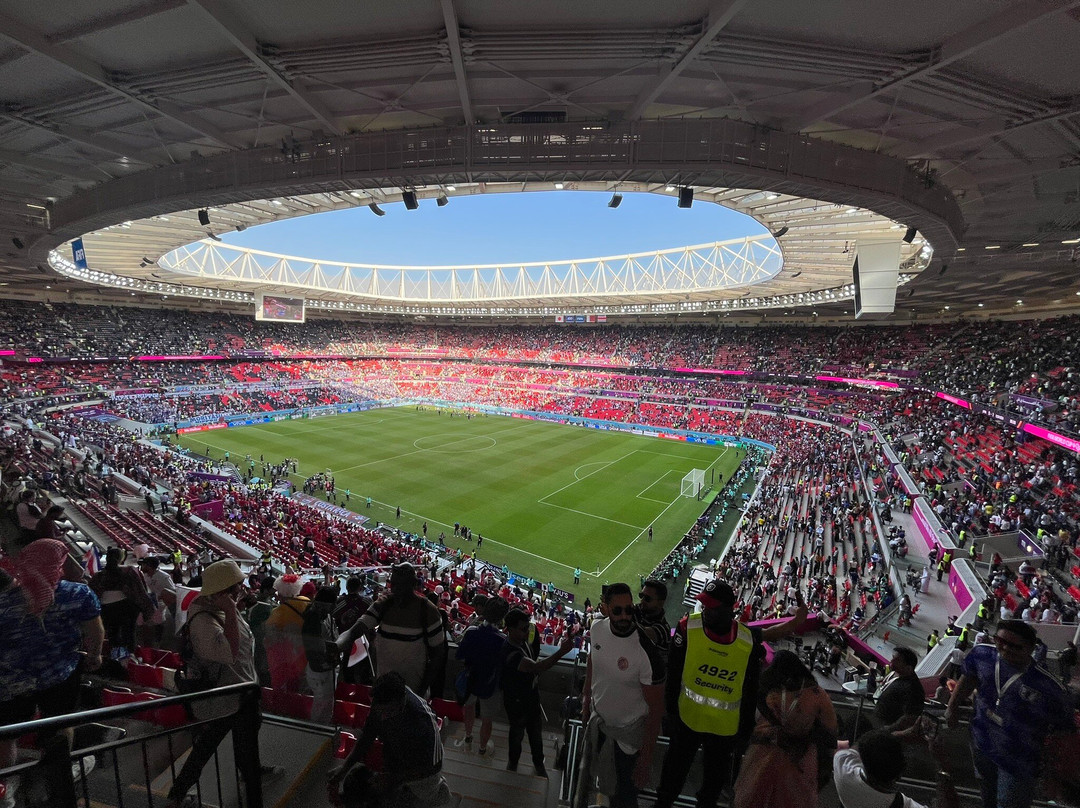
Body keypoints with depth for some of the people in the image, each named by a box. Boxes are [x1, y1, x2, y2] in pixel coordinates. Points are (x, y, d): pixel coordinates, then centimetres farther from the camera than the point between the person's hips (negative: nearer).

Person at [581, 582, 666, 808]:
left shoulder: (647, 652, -34)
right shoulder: (598, 627, -17)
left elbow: (656, 708, -23)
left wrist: (646, 758, -18)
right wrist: (587, 698, 13)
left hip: (627, 732, -6)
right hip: (597, 719, 6)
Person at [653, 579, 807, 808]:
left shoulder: (749, 641, -17)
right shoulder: (688, 627, -23)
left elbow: (750, 690, -3)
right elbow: (673, 673, -12)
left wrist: (746, 728, 4)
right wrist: (671, 709, -7)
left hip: (726, 727, 1)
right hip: (687, 718, -1)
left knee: (716, 776, 25)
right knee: (674, 771, 22)